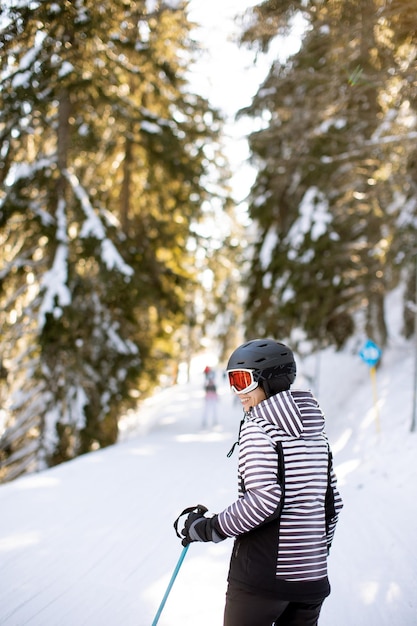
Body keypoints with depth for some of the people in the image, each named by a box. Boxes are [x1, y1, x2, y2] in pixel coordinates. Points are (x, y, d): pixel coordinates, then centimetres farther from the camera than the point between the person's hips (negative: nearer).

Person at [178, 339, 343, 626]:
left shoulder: (258, 427, -10)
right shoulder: (314, 431, 9)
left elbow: (264, 500, -21)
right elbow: (333, 502, 12)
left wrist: (207, 529, -12)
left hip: (263, 575, -6)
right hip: (313, 578, 6)